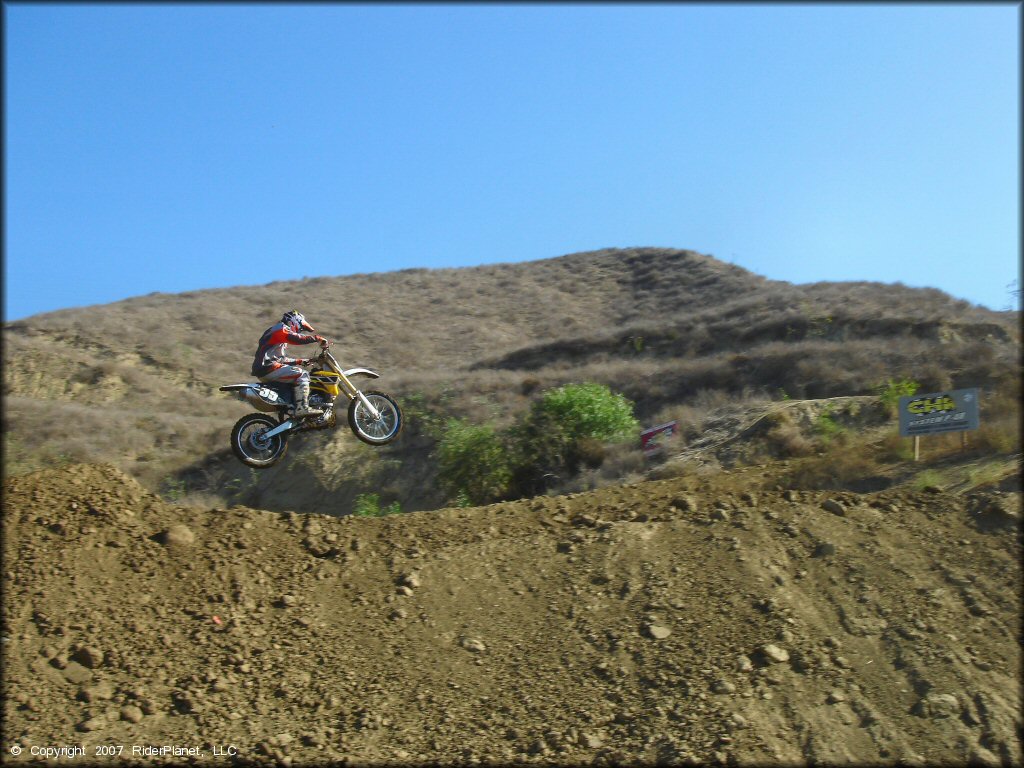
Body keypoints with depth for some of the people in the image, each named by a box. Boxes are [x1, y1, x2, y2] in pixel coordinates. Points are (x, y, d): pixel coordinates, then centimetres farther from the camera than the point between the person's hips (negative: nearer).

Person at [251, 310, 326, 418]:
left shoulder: (276, 331, 29)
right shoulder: (281, 329, -3)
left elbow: (281, 358, 30)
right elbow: (297, 338, -21)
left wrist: (300, 361, 23)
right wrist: (318, 338, -14)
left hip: (264, 370, 11)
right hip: (268, 367, -11)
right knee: (302, 374, -17)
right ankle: (302, 408, -28)